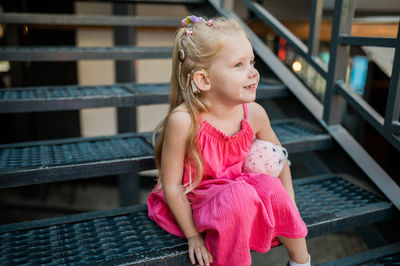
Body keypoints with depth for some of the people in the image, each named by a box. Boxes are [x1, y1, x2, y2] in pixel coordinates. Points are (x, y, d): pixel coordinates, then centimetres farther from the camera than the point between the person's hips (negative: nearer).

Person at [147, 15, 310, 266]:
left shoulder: (254, 113, -14)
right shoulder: (183, 121, -29)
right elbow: (171, 186, -19)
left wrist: (289, 207, 0)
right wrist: (193, 236, -13)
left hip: (238, 190, 5)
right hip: (195, 201, -5)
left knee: (270, 185, -22)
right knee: (240, 195, -31)